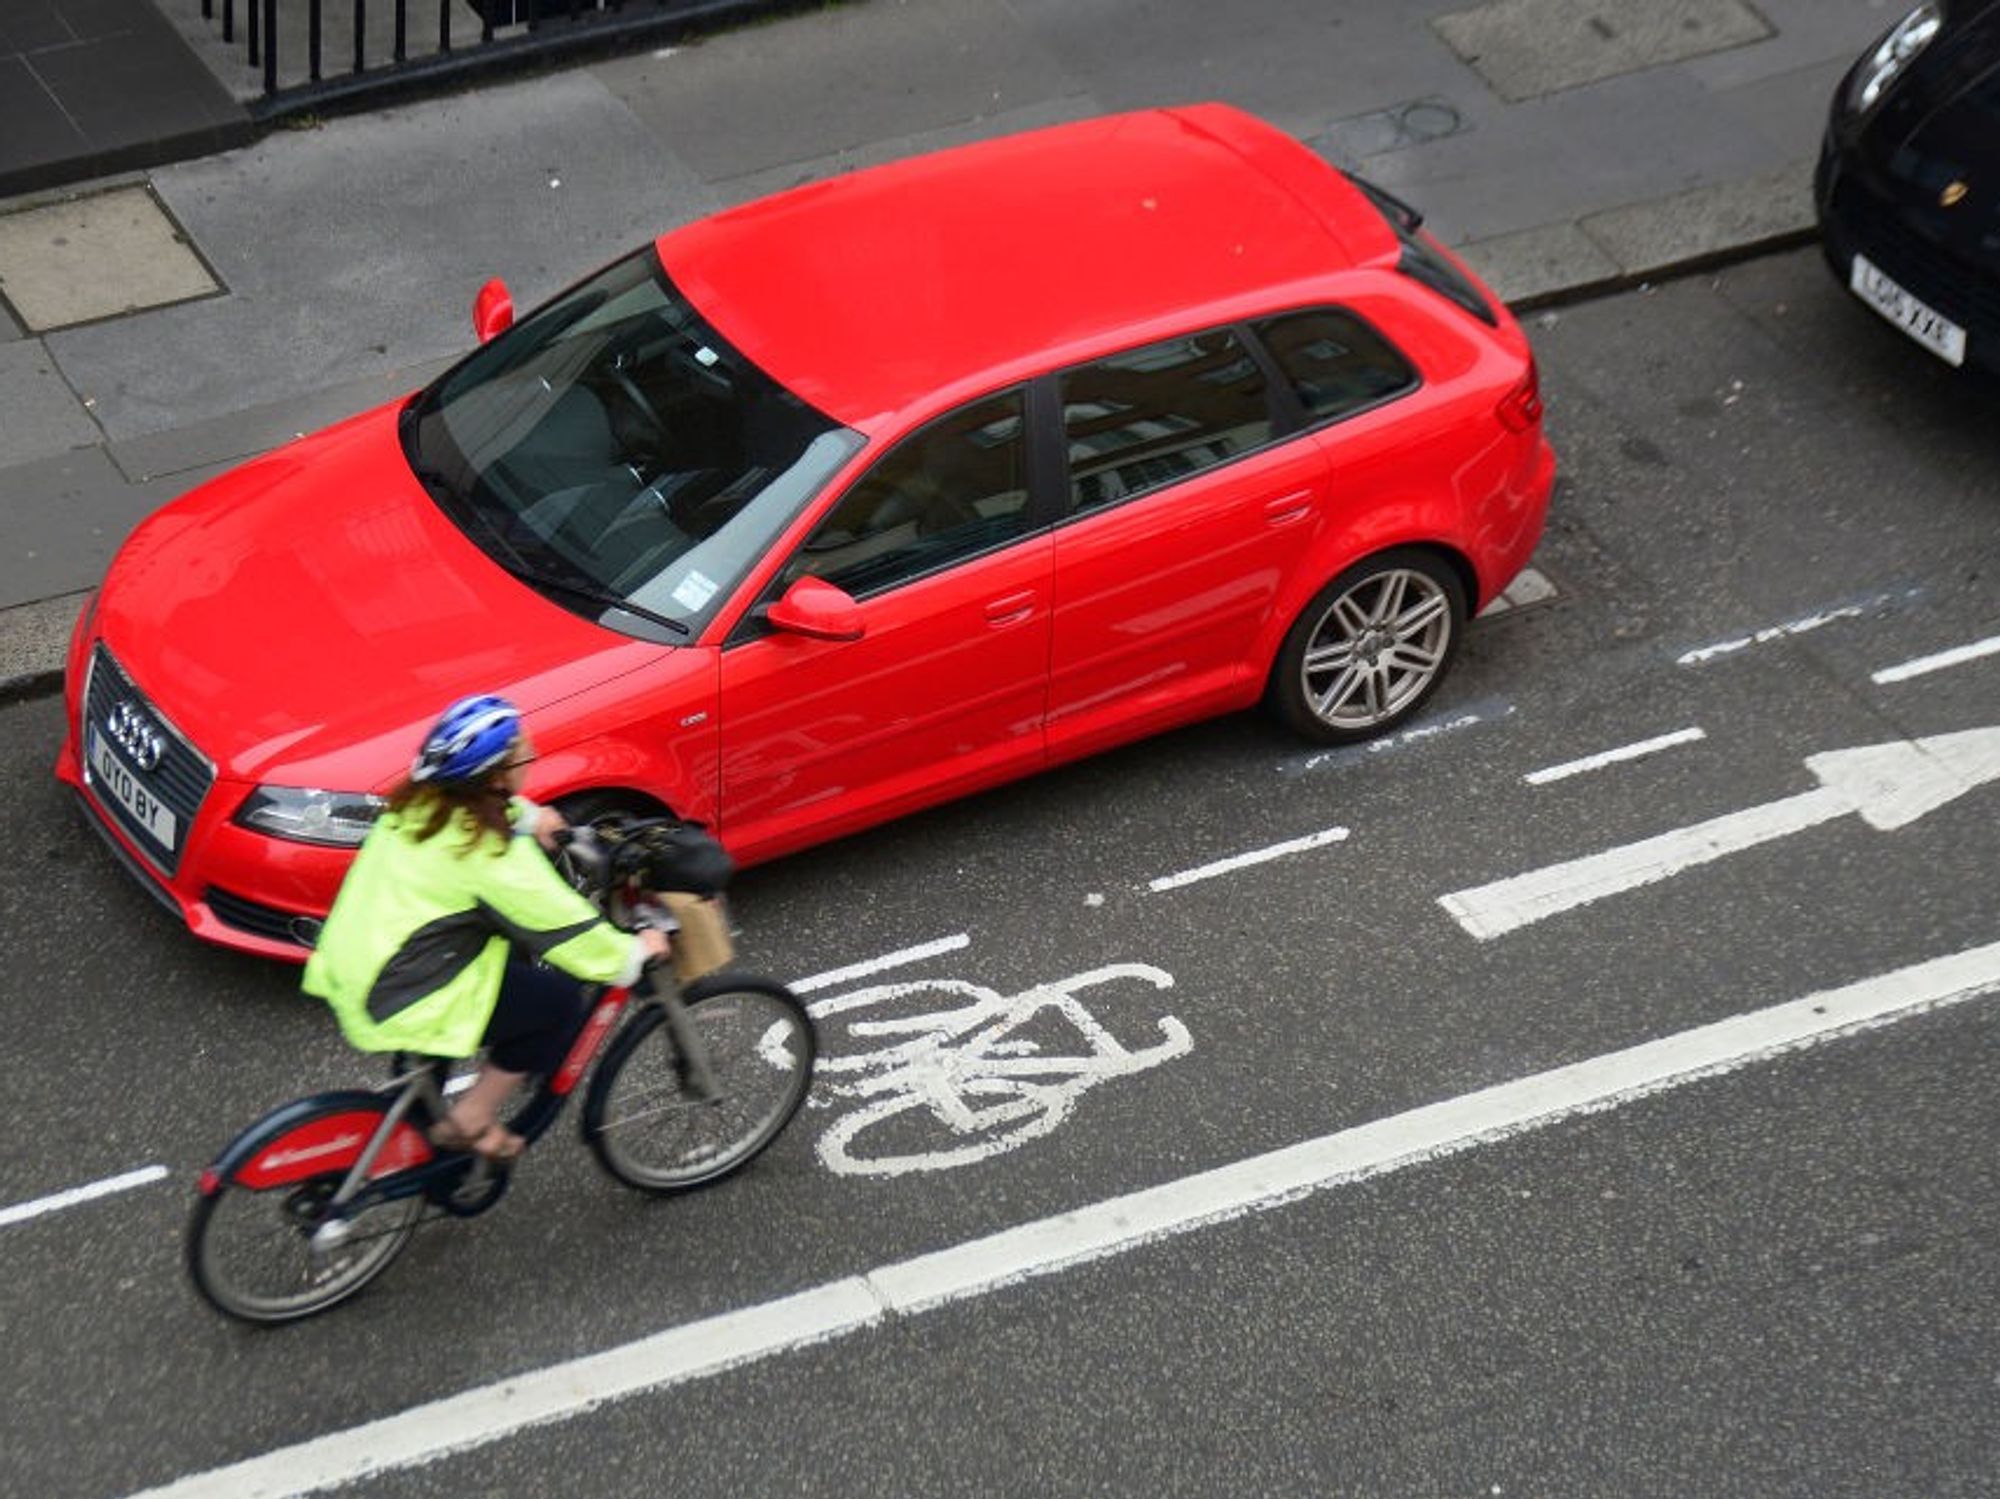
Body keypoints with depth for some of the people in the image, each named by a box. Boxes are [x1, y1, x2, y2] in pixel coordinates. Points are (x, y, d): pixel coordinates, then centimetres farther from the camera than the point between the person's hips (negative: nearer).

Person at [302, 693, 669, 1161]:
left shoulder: (421, 800, 2)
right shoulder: (491, 853, -21)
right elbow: (567, 929, -14)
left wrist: (527, 815, 21)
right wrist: (636, 952, 0)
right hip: (400, 1007, -9)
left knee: (516, 943, 21)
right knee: (561, 1000, -3)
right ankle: (470, 1121, 5)